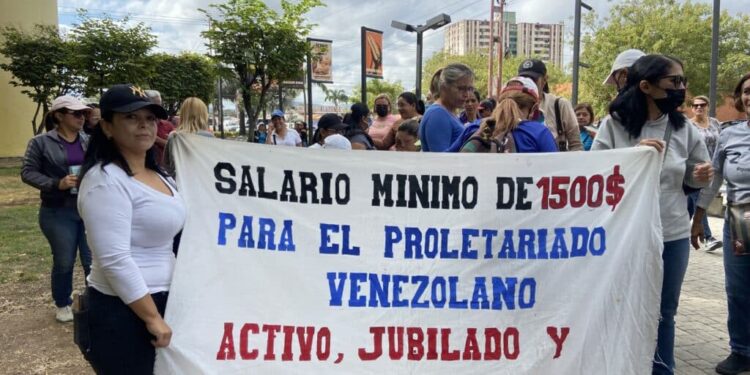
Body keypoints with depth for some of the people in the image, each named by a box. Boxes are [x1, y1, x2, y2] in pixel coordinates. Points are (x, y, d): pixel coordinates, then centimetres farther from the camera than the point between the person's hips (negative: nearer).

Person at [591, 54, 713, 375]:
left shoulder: (684, 129, 0)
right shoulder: (614, 124, -9)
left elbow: (693, 177, 10)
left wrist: (703, 176, -12)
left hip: (673, 234, 3)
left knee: (664, 311, 17)